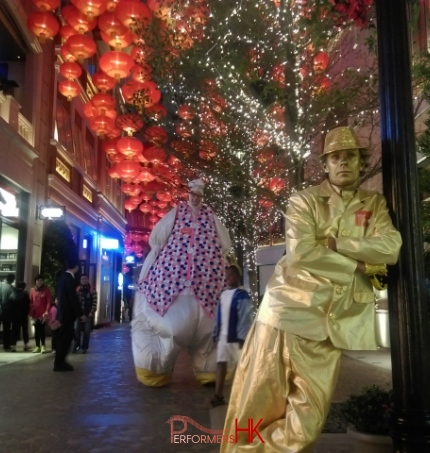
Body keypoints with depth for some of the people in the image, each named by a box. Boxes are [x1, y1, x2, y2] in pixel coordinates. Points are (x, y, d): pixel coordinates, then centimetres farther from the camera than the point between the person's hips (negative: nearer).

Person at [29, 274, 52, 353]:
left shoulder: (46, 290, -3)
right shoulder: (33, 290, 6)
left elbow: (49, 301, -7)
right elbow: (31, 302, 7)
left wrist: (47, 311, -17)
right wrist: (31, 313, 1)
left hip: (43, 314, -3)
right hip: (35, 314, 3)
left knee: (42, 329, -1)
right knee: (36, 330, 7)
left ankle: (43, 345, 9)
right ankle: (37, 346, 14)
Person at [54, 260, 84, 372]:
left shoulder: (64, 277, 10)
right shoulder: (70, 279, -18)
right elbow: (73, 298, -20)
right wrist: (80, 314, -14)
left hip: (63, 312, 9)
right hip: (67, 313, -9)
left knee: (65, 337, 16)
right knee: (64, 337, -1)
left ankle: (60, 361, 23)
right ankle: (59, 364, 7)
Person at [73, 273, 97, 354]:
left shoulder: (92, 290, -2)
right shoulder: (77, 289, 7)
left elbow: (94, 302, -6)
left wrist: (92, 312, -13)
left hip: (88, 314, -2)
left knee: (87, 331, 3)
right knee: (77, 330, 0)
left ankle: (85, 348, 11)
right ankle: (77, 345, 17)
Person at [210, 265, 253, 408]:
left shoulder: (242, 295, -13)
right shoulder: (223, 294, 9)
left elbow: (245, 318, -17)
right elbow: (218, 316, 12)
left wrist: (242, 338, -19)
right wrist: (216, 334, 10)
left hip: (236, 337, -6)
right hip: (223, 337, 7)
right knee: (220, 364, 5)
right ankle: (219, 396, 10)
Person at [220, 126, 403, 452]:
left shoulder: (375, 204, 13)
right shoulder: (304, 201, 2)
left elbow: (391, 249, -4)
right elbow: (301, 253, -13)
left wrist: (334, 243, -11)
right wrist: (361, 264, -8)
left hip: (336, 319, 3)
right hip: (290, 309, -3)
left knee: (310, 412, 4)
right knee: (261, 401, 4)